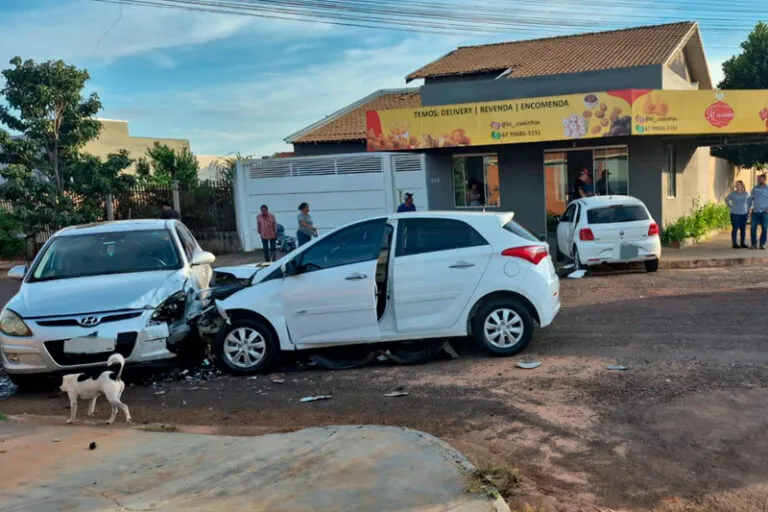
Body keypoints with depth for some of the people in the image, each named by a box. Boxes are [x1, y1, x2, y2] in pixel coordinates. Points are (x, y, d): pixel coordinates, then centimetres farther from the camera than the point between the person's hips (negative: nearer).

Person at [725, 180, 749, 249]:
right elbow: (726, 200, 11)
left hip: (744, 214, 3)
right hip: (735, 214, -3)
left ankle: (742, 243, 16)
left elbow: (749, 201, 19)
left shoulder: (746, 194, 3)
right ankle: (734, 244, 3)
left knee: (743, 229, 7)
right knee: (735, 229, -2)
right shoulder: (733, 194, -3)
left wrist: (748, 209, 9)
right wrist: (731, 206, 2)